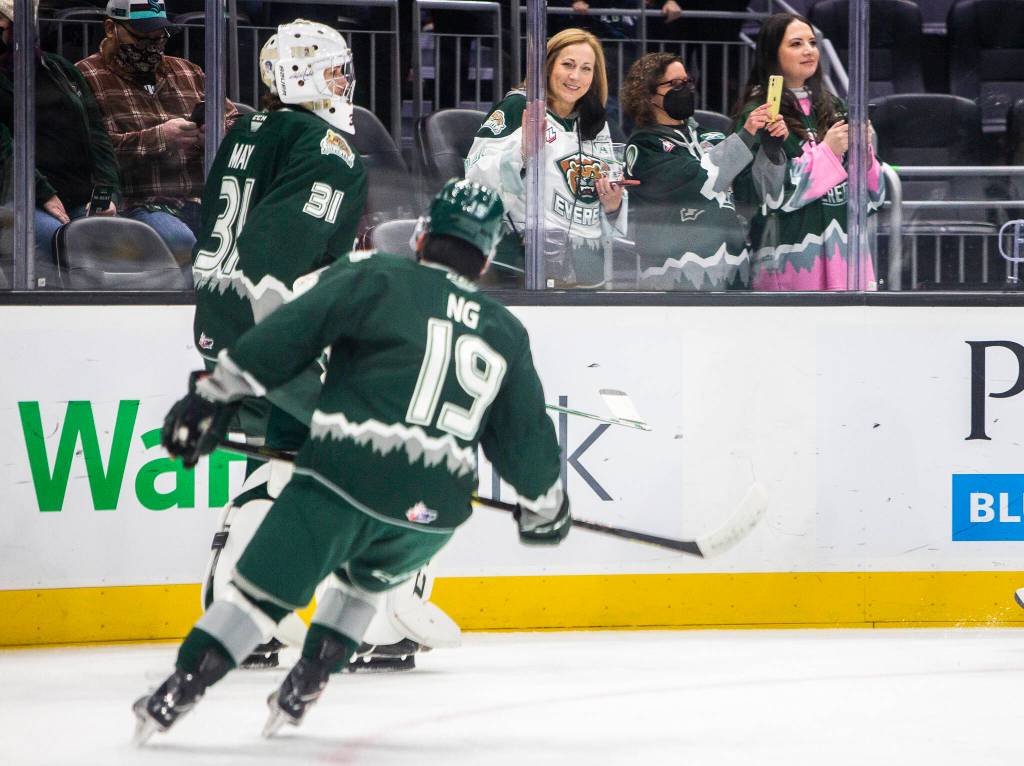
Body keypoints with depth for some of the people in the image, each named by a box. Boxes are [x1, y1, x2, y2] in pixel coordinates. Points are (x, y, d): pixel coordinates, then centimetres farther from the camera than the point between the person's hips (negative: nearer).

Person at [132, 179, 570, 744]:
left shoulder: (376, 279, 4)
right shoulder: (506, 334, 17)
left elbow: (289, 334, -4)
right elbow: (524, 433, 23)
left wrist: (214, 394, -1)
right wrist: (547, 507, 38)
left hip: (348, 476, -4)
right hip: (433, 510, 4)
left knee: (262, 587, -1)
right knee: (364, 580, 31)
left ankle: (180, 689, -9)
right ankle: (303, 689, 23)